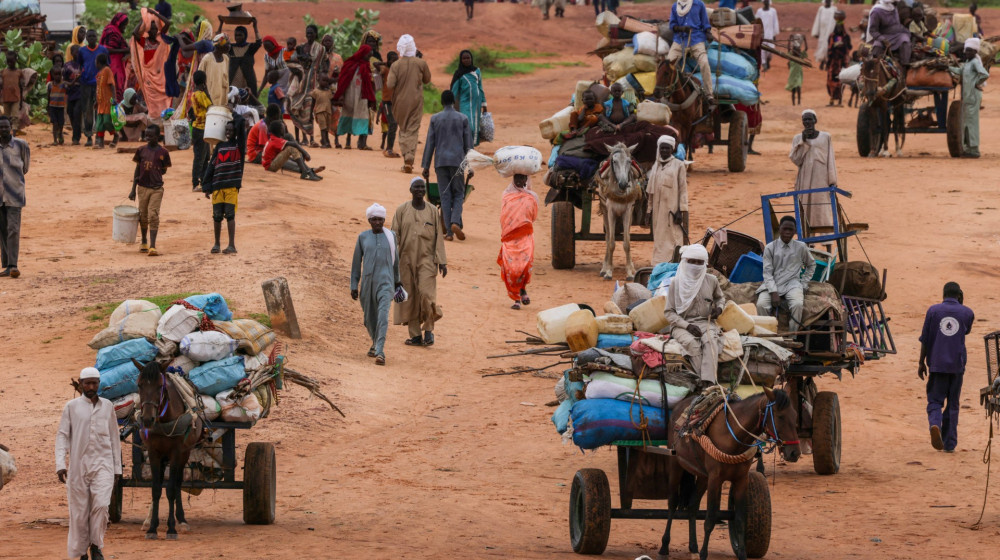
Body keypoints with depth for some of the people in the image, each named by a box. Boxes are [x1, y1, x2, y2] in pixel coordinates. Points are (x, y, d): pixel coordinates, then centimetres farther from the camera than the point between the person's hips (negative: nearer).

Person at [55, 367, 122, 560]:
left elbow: (114, 438, 14)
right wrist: (60, 464, -13)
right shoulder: (71, 407, 3)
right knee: (79, 511, 3)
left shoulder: (108, 406, 9)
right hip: (78, 466, 0)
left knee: (101, 505, -18)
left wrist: (117, 468, 13)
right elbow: (62, 435, -1)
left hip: (103, 464, 0)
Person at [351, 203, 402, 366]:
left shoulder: (391, 236, 5)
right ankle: (375, 343, 39)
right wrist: (354, 286, 6)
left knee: (383, 314, -18)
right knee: (369, 317, 11)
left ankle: (380, 352, -26)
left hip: (385, 281, -2)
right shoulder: (363, 237, 5)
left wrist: (397, 282, 24)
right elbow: (356, 262, 8)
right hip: (367, 281, 2)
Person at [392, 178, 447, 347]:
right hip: (406, 259, 1)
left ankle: (429, 329, -1)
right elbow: (395, 235, 2)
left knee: (426, 293, -16)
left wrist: (442, 261, 0)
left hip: (426, 259, -1)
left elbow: (438, 238, 6)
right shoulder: (402, 210, 3)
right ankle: (415, 335, 9)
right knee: (410, 297, 2)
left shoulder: (433, 211, 5)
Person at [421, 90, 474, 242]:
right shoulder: (462, 119, 2)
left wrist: (426, 165, 9)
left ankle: (449, 231, -1)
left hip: (440, 162, 1)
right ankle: (455, 222, -18)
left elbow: (430, 143, 4)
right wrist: (470, 166, 11)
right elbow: (468, 144, 5)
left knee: (445, 195, 4)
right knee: (459, 193, 7)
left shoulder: (435, 119, 3)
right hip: (457, 161, -1)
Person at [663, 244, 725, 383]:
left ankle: (708, 382, -47)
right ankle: (704, 379, -41)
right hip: (681, 324, -1)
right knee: (691, 343, -36)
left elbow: (720, 297, 31)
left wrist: (719, 307, 6)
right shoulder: (677, 283, 1)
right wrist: (687, 326, -13)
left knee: (710, 340, -33)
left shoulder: (711, 281, 9)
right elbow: (669, 312, 2)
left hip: (705, 322, 1)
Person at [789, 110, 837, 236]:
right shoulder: (798, 139, 9)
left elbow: (830, 160, 5)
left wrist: (832, 182, -2)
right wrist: (803, 141, -9)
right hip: (805, 181, 1)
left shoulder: (825, 137, 7)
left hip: (821, 179, -1)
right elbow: (796, 160, -1)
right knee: (806, 214, -4)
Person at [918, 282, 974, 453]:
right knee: (953, 405, 10)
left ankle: (935, 424, -29)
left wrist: (922, 362, 9)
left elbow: (925, 339, 1)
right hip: (957, 365, 1)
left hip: (936, 364, -1)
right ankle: (950, 443, 9)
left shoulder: (933, 310, 1)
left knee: (935, 401, 3)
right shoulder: (966, 313, 3)